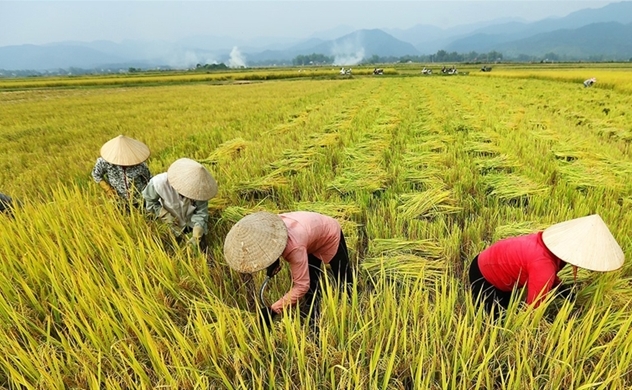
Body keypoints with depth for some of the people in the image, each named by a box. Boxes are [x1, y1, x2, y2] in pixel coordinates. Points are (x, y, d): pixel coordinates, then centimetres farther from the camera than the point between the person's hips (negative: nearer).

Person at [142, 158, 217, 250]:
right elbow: (149, 200, -16)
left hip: (193, 222, 1)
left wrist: (198, 234, -38)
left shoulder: (198, 188, -33)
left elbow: (201, 213, -25)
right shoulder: (160, 183, -36)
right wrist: (165, 215, -25)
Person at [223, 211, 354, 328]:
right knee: (311, 286, 9)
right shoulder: (266, 232, -26)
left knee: (344, 281, 12)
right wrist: (274, 263, -18)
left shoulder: (294, 247, -48)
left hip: (330, 234, -6)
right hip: (311, 241, 6)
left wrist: (273, 310, -39)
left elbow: (301, 286, -41)